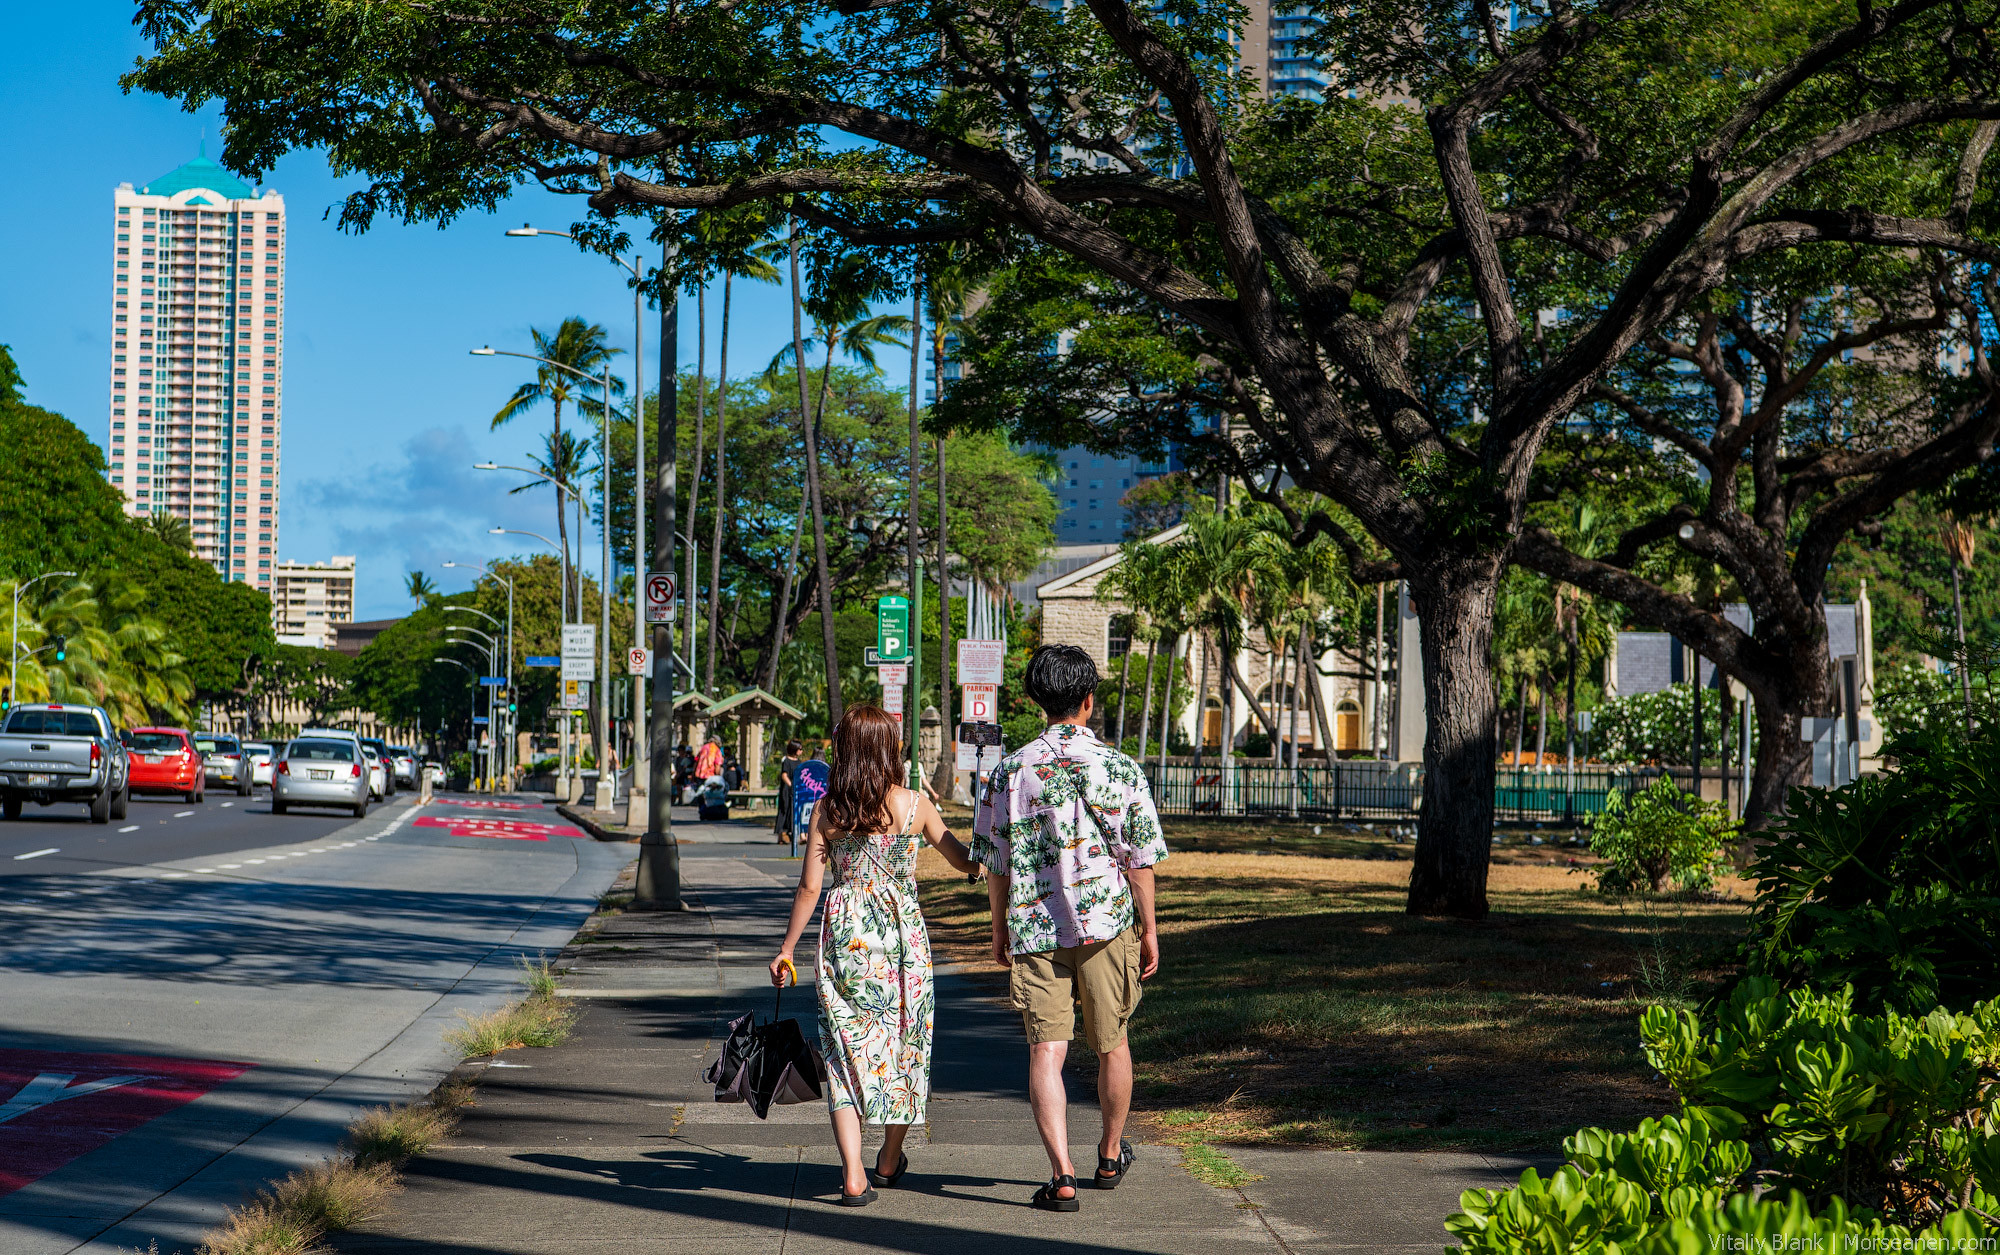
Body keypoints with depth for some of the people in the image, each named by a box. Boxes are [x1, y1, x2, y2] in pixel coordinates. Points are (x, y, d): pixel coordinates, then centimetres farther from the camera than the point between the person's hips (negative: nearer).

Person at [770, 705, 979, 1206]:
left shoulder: (826, 811, -2)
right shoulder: (914, 805, -4)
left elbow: (809, 887, -2)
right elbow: (966, 861, 7)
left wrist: (786, 949, 7)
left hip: (844, 936, 0)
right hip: (901, 936, 0)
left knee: (846, 1051, 3)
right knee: (903, 1044, 16)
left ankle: (853, 1175, -9)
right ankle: (889, 1161, 30)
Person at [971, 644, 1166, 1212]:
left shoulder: (1012, 770, -3)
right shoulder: (1121, 769, -6)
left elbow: (995, 862, 2)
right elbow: (1140, 860, -5)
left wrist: (1000, 928, 14)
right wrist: (1149, 931, 5)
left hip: (1035, 929, 0)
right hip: (1108, 922, 0)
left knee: (1046, 1049, -1)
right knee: (1111, 1043, 17)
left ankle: (1062, 1174, -12)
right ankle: (1111, 1157, 34)